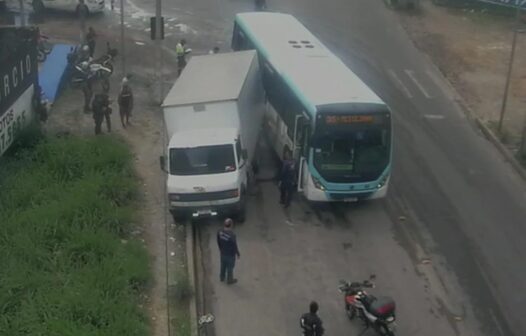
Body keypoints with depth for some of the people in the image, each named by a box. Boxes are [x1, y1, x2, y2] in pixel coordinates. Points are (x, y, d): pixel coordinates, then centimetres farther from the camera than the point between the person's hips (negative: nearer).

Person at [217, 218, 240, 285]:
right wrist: (238, 254, -5)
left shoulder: (220, 232, -17)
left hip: (223, 253, 5)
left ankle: (222, 278, 48)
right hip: (230, 254, -5)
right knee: (230, 267, 18)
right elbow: (234, 246, -23)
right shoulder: (232, 235, -35)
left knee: (223, 265, 27)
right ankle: (229, 280, 38)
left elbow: (218, 242, 0)